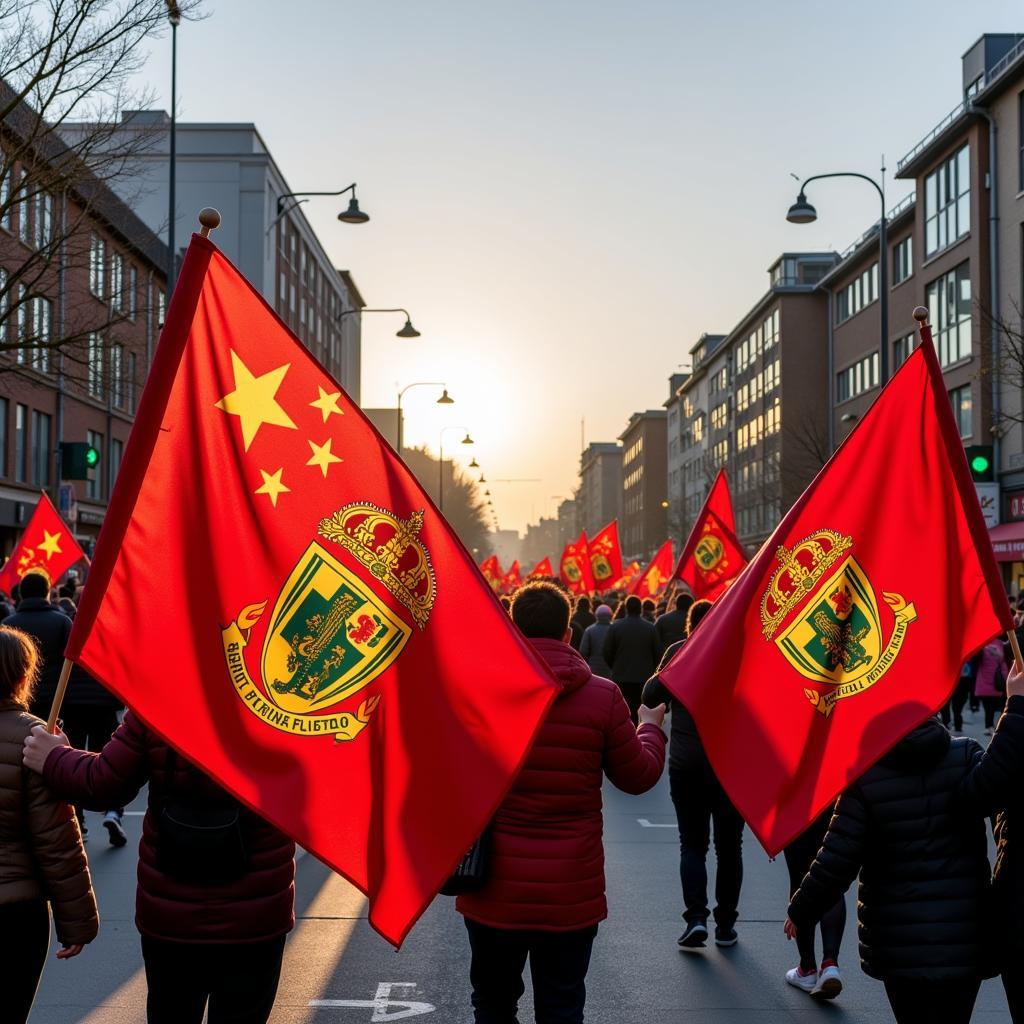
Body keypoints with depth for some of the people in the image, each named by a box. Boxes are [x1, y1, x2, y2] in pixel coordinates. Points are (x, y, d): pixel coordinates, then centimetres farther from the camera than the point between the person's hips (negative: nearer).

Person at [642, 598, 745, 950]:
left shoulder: (678, 652, -3)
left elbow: (650, 696, -2)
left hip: (686, 763, -1)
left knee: (692, 844, 7)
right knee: (729, 846, 12)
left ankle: (696, 917, -9)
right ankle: (725, 924, 14)